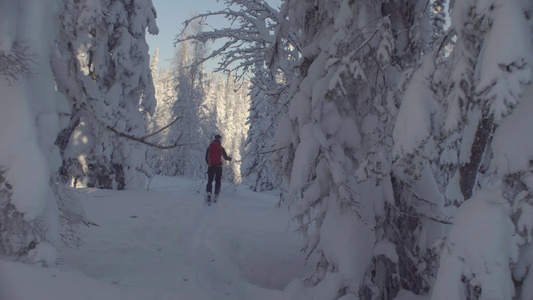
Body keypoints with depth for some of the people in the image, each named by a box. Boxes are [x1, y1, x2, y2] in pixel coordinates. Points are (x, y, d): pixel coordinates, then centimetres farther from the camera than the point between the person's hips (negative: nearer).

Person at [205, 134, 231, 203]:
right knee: (218, 181, 9)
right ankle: (216, 195, 1)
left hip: (210, 166, 1)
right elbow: (225, 157, 5)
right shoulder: (221, 148, -1)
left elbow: (206, 157, 9)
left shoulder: (209, 147, 5)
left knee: (210, 180, 7)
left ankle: (208, 192, -14)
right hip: (218, 166, -1)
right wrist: (229, 158, 27)